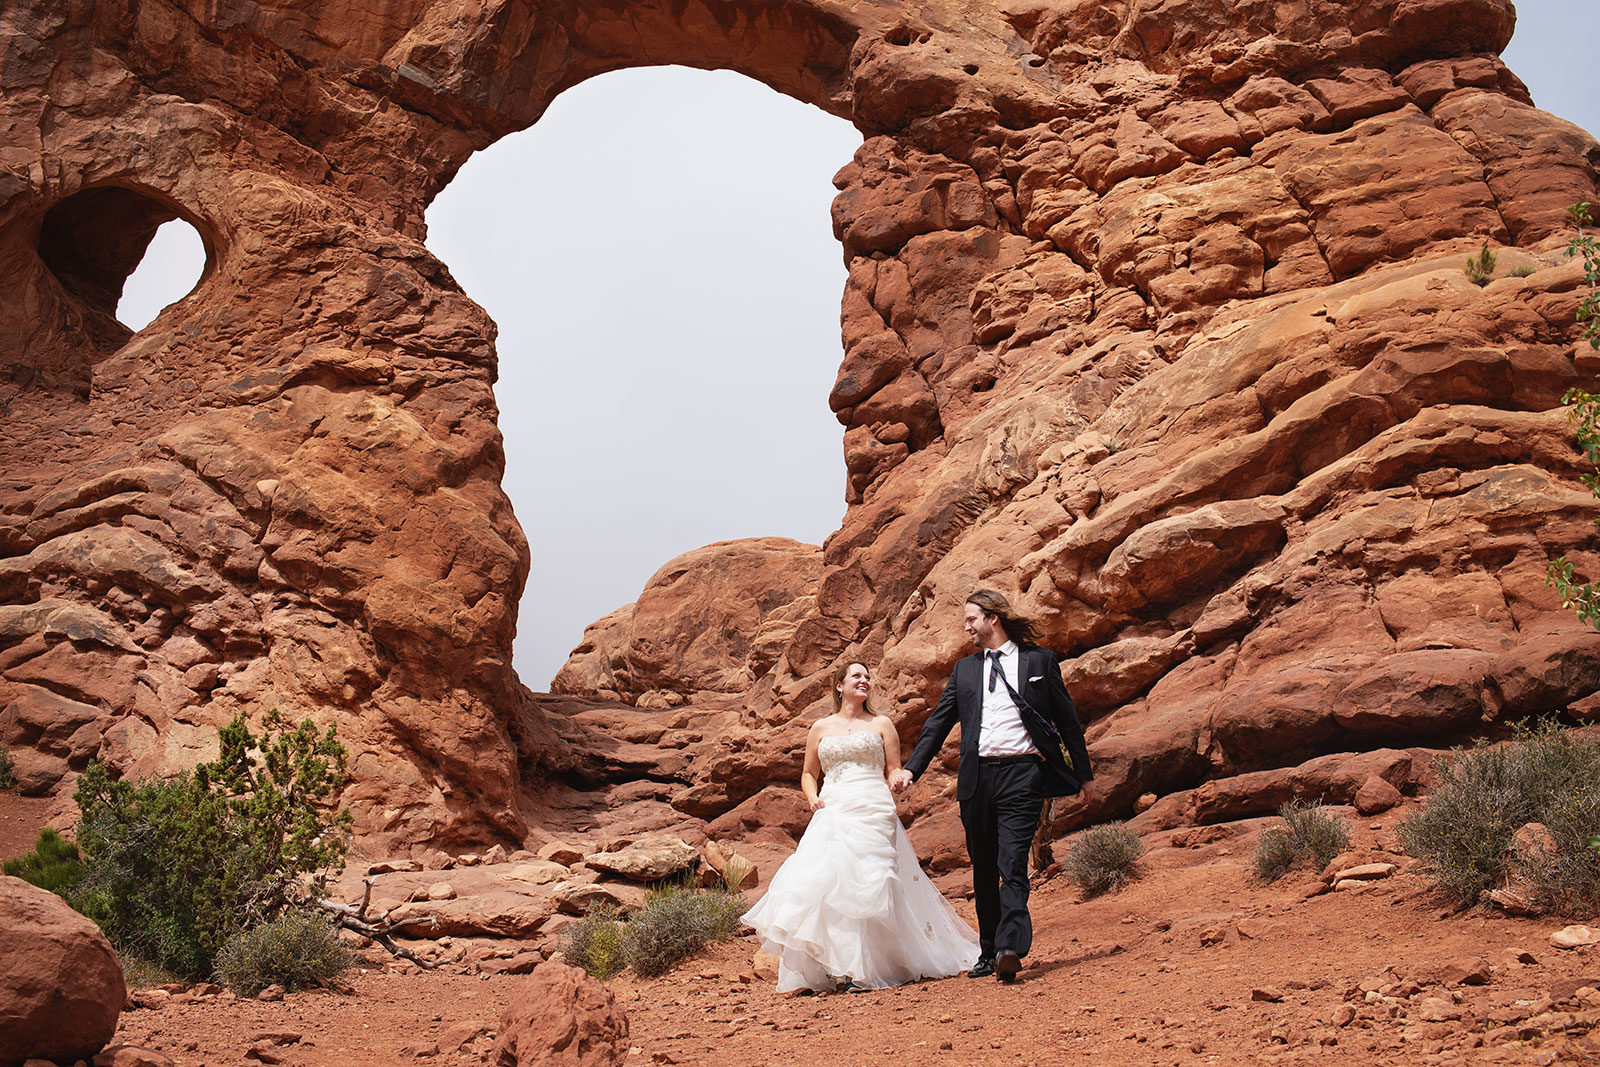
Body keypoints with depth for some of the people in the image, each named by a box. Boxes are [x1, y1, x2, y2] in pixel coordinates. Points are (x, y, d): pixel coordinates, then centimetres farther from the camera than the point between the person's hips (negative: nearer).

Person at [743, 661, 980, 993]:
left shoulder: (881, 724, 13)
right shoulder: (821, 728, 17)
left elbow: (894, 769, 12)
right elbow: (809, 773, 22)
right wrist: (812, 798, 2)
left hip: (873, 813, -2)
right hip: (832, 814, 2)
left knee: (867, 885, -12)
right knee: (827, 882, -13)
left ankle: (865, 969, -7)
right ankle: (839, 967, -10)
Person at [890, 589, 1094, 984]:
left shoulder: (1039, 661, 8)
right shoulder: (964, 670, 18)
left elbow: (1067, 720, 11)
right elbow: (938, 723, 16)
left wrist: (1084, 773, 11)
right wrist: (911, 768, 6)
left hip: (1021, 775, -4)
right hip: (976, 777, 4)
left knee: (1012, 864, -16)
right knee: (983, 871, 9)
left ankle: (1010, 949, -23)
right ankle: (989, 952, 18)